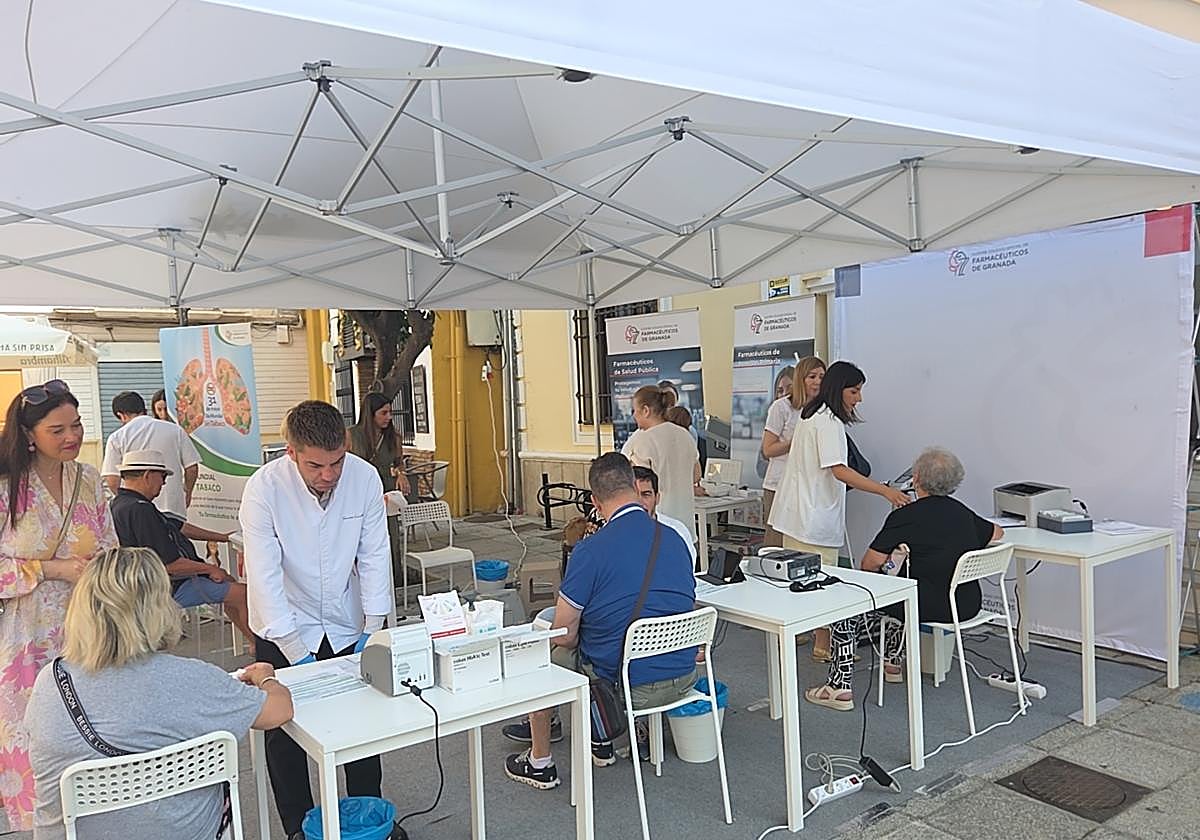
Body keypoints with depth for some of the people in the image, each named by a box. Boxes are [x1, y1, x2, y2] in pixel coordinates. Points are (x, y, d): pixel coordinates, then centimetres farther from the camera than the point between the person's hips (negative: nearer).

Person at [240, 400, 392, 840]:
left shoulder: (365, 477, -15)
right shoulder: (264, 487, -23)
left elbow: (374, 557, -8)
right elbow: (264, 577, -23)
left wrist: (372, 629, -12)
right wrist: (296, 652, -24)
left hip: (347, 626, 3)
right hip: (284, 631, -2)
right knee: (285, 732, 7)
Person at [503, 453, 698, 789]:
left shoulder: (591, 551, -17)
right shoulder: (675, 540, 1)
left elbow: (564, 635, -12)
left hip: (626, 687, -6)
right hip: (682, 679, 6)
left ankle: (540, 763, 30)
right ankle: (601, 740, 39)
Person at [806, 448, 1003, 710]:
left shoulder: (905, 517, -13)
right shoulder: (963, 513, 7)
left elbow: (870, 564, -10)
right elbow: (997, 533, 28)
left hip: (930, 607, -7)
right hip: (968, 605, 8)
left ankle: (840, 687, 6)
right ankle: (891, 661, 46)